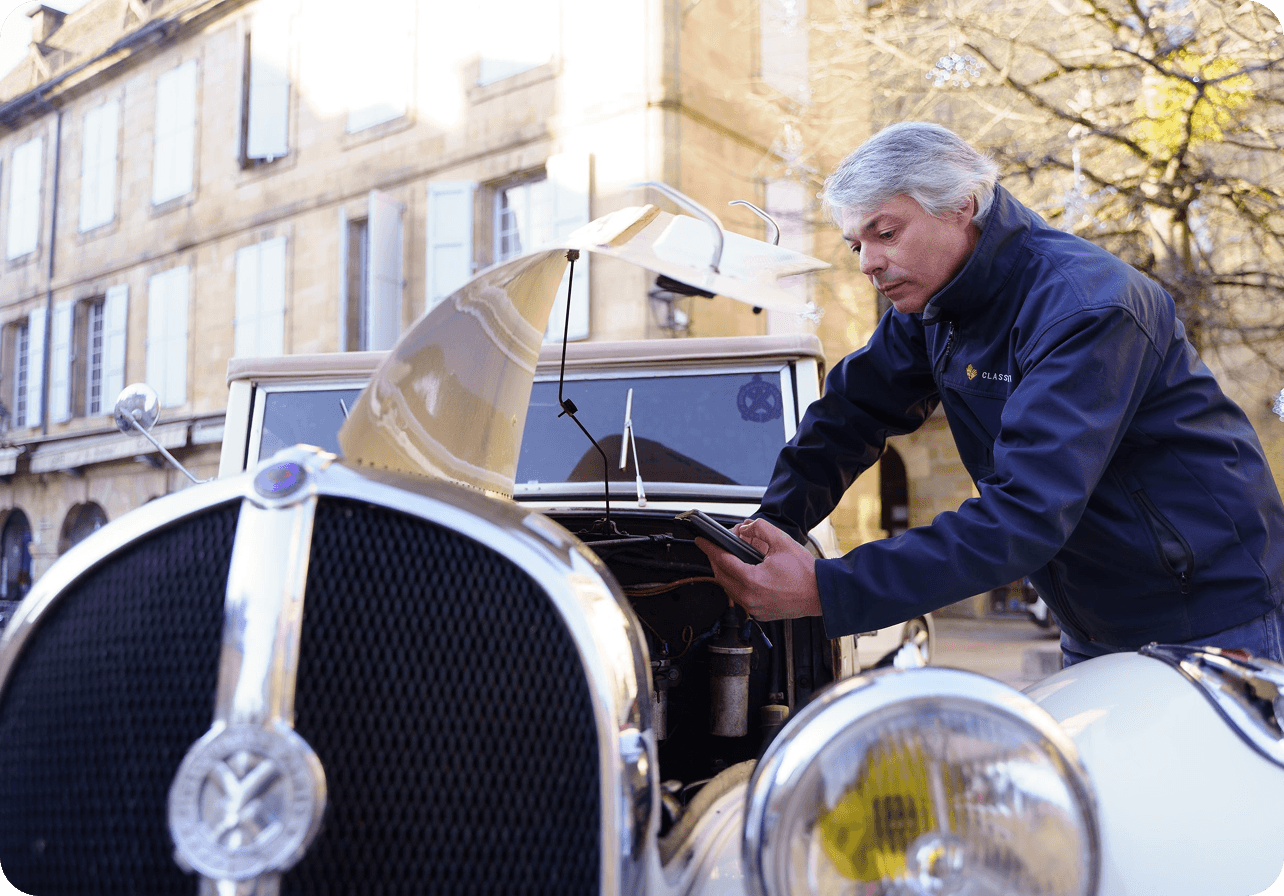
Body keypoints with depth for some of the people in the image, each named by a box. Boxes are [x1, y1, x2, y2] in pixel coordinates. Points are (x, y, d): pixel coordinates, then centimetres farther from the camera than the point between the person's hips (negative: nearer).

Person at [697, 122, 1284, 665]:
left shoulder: (1086, 308, -28)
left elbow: (1026, 516, -37)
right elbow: (852, 411, 6)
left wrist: (824, 592, -41)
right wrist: (774, 523, -12)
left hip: (1203, 622, -7)